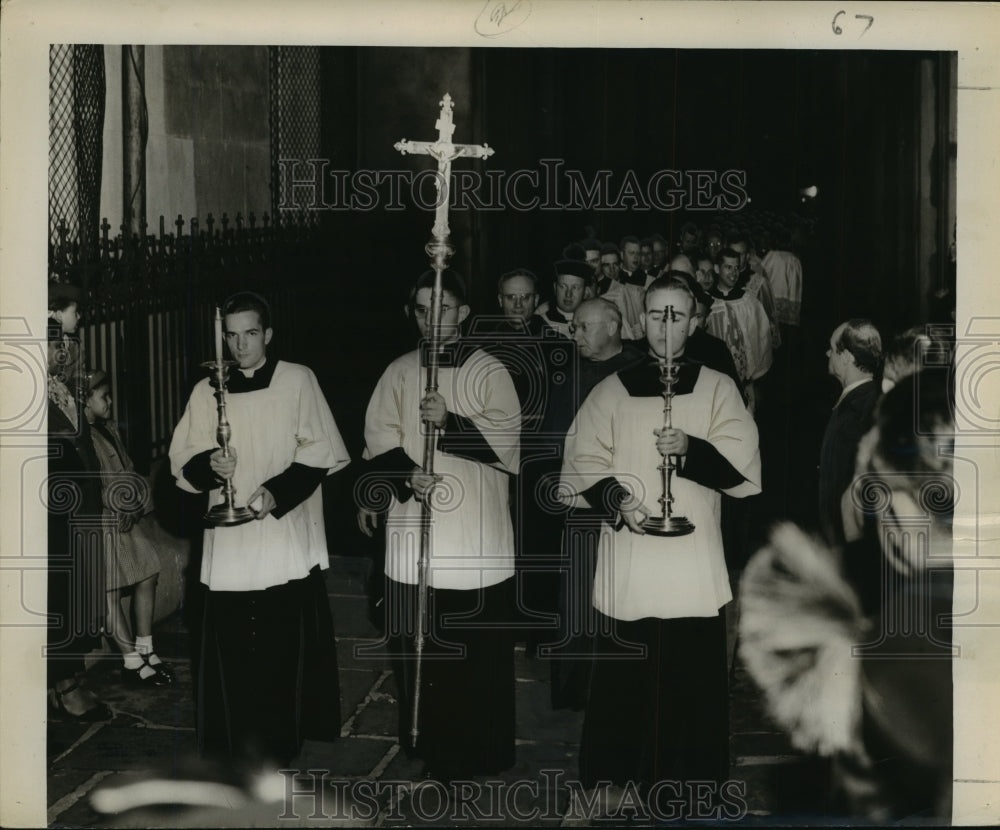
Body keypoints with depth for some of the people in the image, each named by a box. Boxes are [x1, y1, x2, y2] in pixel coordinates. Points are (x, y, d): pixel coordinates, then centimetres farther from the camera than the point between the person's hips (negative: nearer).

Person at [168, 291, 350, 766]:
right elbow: (182, 462, 8)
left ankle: (282, 739, 13)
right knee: (231, 646, 1)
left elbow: (321, 451, -1)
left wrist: (277, 491, -13)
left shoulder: (298, 381, 1)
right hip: (230, 543, 2)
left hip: (288, 536, -2)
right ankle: (238, 745, 11)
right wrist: (208, 465, -15)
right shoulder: (206, 392, 7)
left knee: (288, 645, 0)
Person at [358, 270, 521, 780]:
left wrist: (450, 422, -24)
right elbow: (379, 438, 3)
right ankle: (428, 742, 20)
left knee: (477, 648, -1)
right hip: (413, 527, 3)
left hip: (475, 532, -3)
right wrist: (406, 476, -15)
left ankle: (476, 752, 10)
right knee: (416, 644, 6)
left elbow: (506, 436, -10)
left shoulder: (489, 371, 1)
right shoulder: (398, 372, 11)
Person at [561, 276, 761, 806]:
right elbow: (581, 467, 6)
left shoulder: (717, 390, 9)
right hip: (628, 571, 0)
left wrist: (691, 450, -18)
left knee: (694, 684, -2)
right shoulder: (612, 392, 11)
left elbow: (743, 470, -1)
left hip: (696, 570, 0)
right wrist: (615, 497, -13)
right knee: (624, 685, 0)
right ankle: (619, 783, 11)